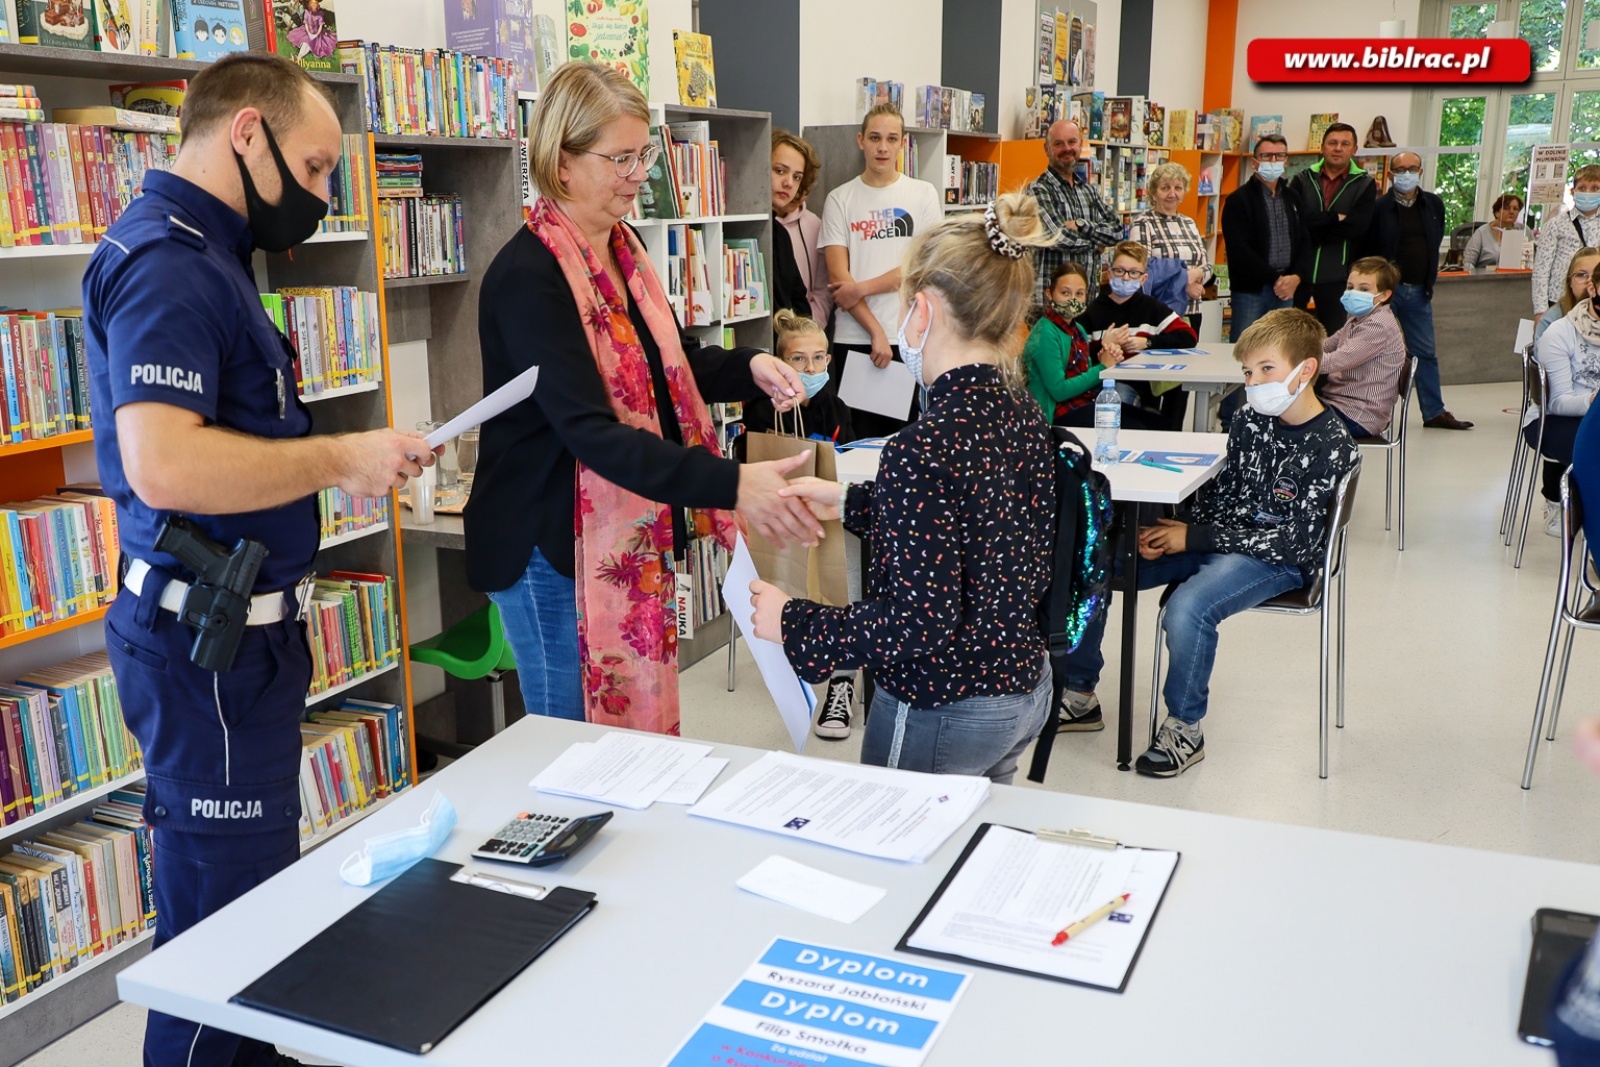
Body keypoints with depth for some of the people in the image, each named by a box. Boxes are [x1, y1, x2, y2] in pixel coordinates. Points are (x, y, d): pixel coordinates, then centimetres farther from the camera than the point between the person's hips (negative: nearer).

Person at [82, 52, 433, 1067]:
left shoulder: (202, 251, 15)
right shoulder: (166, 263, -18)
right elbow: (162, 465, -31)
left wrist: (339, 458, 12)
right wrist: (342, 459, -21)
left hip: (240, 629, 11)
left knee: (249, 887, 21)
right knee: (226, 908, 0)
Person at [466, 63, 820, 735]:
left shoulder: (623, 251, 7)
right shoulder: (526, 276, -21)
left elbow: (669, 364, 19)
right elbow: (590, 429, -29)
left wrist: (750, 368, -3)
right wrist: (731, 485, -38)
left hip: (632, 538, 8)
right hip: (555, 549, -8)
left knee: (638, 720, 18)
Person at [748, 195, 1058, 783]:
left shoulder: (926, 446, -26)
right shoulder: (1021, 410, -1)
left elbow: (917, 625, -26)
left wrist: (792, 624, -15)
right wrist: (850, 502, 17)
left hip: (944, 713, -8)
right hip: (1025, 689, 8)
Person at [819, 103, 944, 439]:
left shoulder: (924, 194, 6)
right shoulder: (840, 199, 4)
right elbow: (838, 277, -3)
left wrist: (861, 288, -10)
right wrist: (876, 331, -10)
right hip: (854, 339, 0)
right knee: (858, 439, 3)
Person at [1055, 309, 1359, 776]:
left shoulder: (1331, 447, -17)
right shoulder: (1249, 419, 2)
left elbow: (1294, 541, -20)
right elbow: (1218, 492, 9)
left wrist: (1194, 537, -19)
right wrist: (1171, 531, -12)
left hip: (1279, 562, -7)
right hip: (1215, 542, 7)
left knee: (1187, 607, -35)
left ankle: (1185, 729, -13)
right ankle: (1078, 689, 11)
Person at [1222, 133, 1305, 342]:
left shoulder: (1293, 199, 16)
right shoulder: (1239, 200, -3)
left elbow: (1305, 243, 13)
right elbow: (1239, 250, -12)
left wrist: (1296, 277, -5)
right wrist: (1275, 278, -14)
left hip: (1286, 289, 5)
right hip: (1250, 290, -5)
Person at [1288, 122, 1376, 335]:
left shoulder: (1365, 184, 3)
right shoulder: (1302, 180, 5)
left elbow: (1356, 226, -13)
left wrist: (1313, 228, -12)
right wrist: (1335, 218, -16)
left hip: (1337, 275, 0)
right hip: (1299, 269, 1)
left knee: (1333, 337, 9)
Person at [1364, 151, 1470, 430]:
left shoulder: (1434, 204, 7)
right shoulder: (1379, 207, -6)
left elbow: (1436, 241, 18)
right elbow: (1366, 250, -5)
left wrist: (1429, 279, 13)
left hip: (1419, 291, 5)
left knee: (1426, 353, 9)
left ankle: (1434, 412, 16)